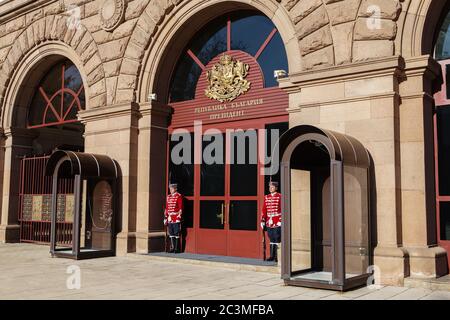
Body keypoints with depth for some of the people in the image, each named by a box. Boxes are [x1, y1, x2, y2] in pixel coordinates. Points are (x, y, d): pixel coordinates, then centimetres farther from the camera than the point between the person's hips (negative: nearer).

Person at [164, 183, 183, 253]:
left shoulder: (179, 196, -5)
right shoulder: (168, 197, 14)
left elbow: (180, 208, -9)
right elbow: (166, 208, 17)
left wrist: (179, 217, -15)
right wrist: (165, 218, 13)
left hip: (176, 219, -6)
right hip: (170, 218, 6)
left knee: (176, 234, -3)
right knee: (171, 234, 9)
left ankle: (176, 249, 3)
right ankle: (172, 248, 16)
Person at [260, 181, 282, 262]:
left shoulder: (280, 196, -4)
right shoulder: (266, 197, 11)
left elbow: (282, 209, -8)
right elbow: (264, 210, 12)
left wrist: (280, 221, -14)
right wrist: (262, 221, 7)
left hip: (277, 222, -5)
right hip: (269, 221, 5)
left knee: (277, 239, -3)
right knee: (271, 239, 10)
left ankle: (277, 257, 3)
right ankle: (272, 256, 16)